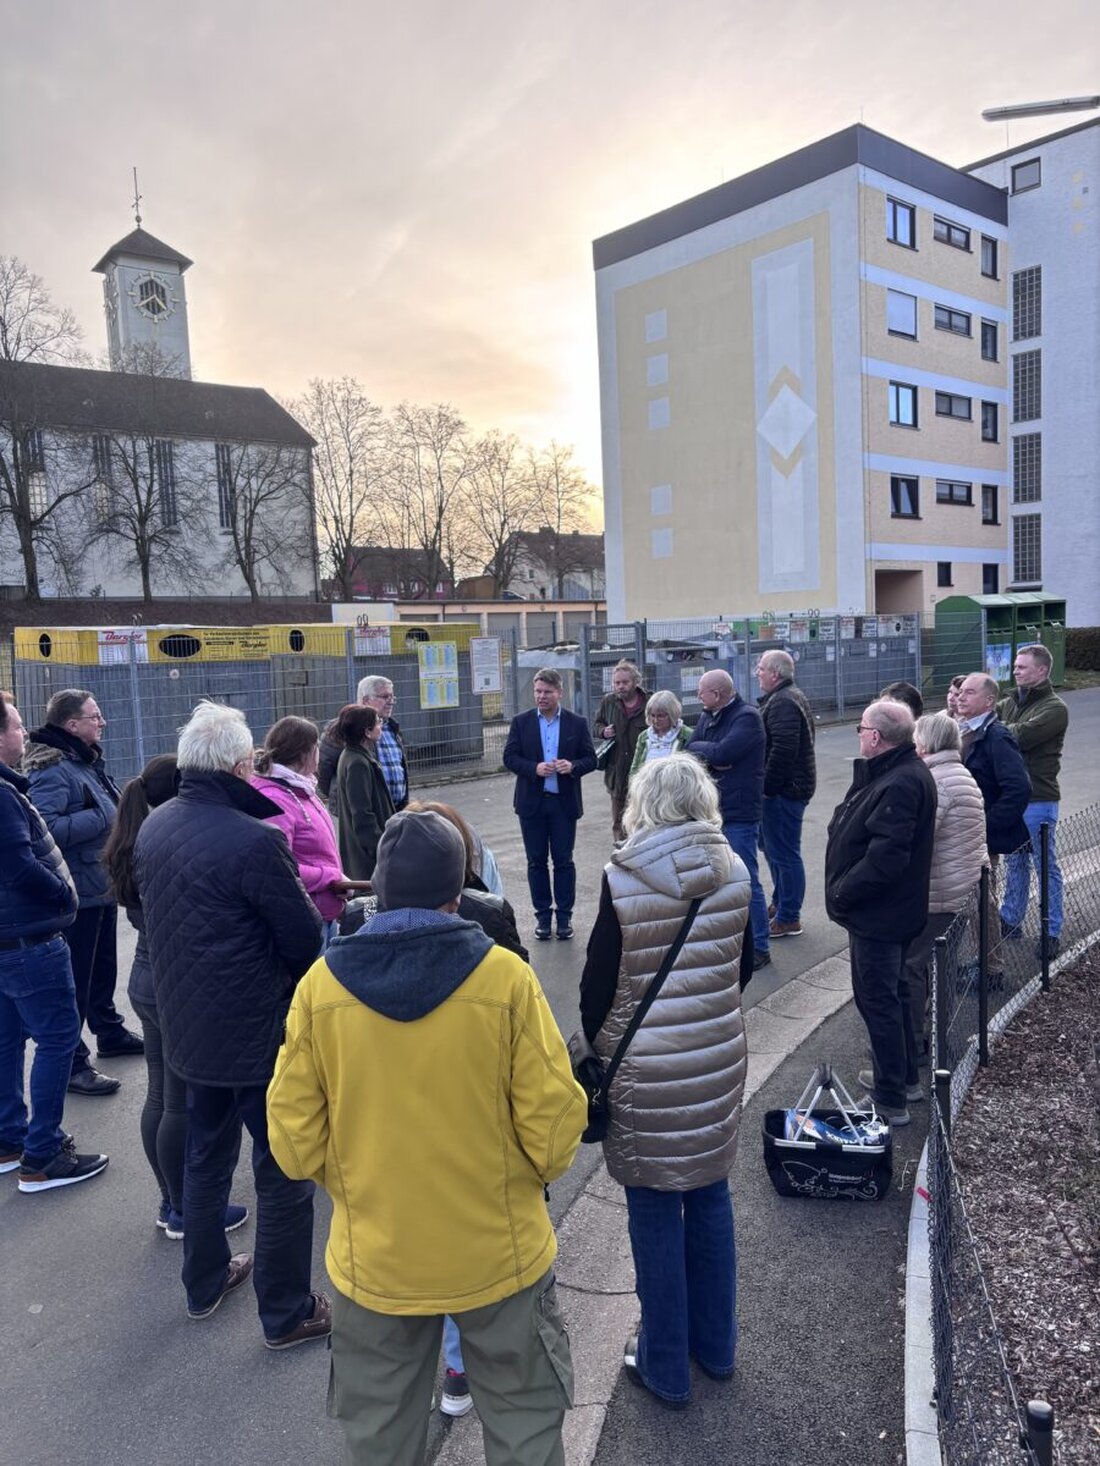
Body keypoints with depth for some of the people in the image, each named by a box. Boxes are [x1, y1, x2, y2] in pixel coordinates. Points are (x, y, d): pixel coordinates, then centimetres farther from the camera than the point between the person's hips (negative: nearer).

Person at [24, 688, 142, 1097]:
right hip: (77, 892, -10)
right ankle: (71, 1064, 9)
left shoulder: (88, 760, 11)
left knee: (103, 967, 23)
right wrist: (102, 818, -26)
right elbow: (46, 828, -32)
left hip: (102, 886, 10)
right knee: (74, 979, -1)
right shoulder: (51, 769, -20)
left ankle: (110, 1033, 39)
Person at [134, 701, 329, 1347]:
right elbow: (307, 940, -20)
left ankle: (206, 1282, 44)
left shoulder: (154, 827, -2)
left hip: (187, 1022, 8)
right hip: (258, 1029, -8)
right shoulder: (254, 840, -27)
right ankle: (288, 1312, 24)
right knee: (284, 1172, 9)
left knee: (206, 1154, 26)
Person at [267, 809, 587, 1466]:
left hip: (373, 1261, 2)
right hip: (500, 1256, -1)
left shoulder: (321, 985, -13)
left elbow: (296, 1144, -6)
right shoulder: (506, 977, -18)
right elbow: (554, 1128, -15)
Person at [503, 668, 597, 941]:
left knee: (564, 861, 5)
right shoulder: (521, 722, 2)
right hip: (532, 802, 1)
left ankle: (564, 916, 16)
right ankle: (542, 915, 18)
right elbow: (509, 757, -1)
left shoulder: (577, 723, 1)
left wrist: (573, 766, -19)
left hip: (564, 802, -1)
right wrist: (534, 768, -18)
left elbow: (590, 759, 2)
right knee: (536, 862, 8)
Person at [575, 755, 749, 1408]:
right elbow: (740, 964, 6)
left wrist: (595, 1043, 8)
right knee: (710, 1195, 20)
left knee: (655, 1209, 11)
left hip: (645, 1069, -4)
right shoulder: (734, 872, -5)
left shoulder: (622, 881, -18)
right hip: (720, 1059, 4)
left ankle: (666, 1365, 27)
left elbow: (599, 979, -10)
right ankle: (716, 1345, 37)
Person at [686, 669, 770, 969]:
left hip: (739, 812, -8)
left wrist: (701, 749, -6)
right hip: (712, 809, 8)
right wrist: (712, 759, -15)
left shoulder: (747, 717, -14)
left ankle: (758, 948, 8)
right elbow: (689, 751, 3)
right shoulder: (708, 717, 11)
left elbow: (722, 753, -24)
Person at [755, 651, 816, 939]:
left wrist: (767, 785, -20)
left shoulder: (782, 703, -19)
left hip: (783, 790, -11)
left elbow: (783, 750, -28)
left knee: (784, 853, -4)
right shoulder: (792, 696, 17)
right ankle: (780, 904, 33)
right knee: (774, 847, 21)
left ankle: (788, 918, 5)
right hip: (790, 786, 11)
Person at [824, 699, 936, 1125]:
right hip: (887, 911, 11)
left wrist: (842, 894, -21)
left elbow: (886, 856, -32)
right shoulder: (903, 773, 8)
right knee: (891, 992, 22)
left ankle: (891, 1099, 12)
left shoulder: (899, 784, -26)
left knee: (878, 1000, 0)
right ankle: (905, 1078, 38)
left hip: (878, 915, -11)